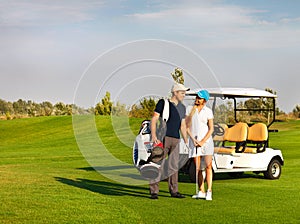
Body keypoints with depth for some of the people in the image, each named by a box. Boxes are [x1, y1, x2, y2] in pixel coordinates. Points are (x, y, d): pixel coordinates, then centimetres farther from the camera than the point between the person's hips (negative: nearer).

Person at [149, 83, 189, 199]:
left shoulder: (182, 107, 17)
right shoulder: (163, 103, -1)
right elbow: (154, 120, -5)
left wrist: (186, 142, 18)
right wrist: (153, 135, -17)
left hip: (176, 139, 6)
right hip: (163, 137, -5)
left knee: (174, 166, 8)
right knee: (158, 164, -6)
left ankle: (174, 191, 15)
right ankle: (154, 191, -3)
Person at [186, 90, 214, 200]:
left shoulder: (208, 111, 3)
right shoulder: (189, 109, 6)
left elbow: (211, 129, 1)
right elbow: (186, 126, 3)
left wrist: (203, 141, -9)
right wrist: (193, 139, -8)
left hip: (206, 140, -2)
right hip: (194, 140, 2)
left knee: (208, 166, -11)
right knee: (197, 168, 2)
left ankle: (209, 191, -12)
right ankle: (201, 191, 7)